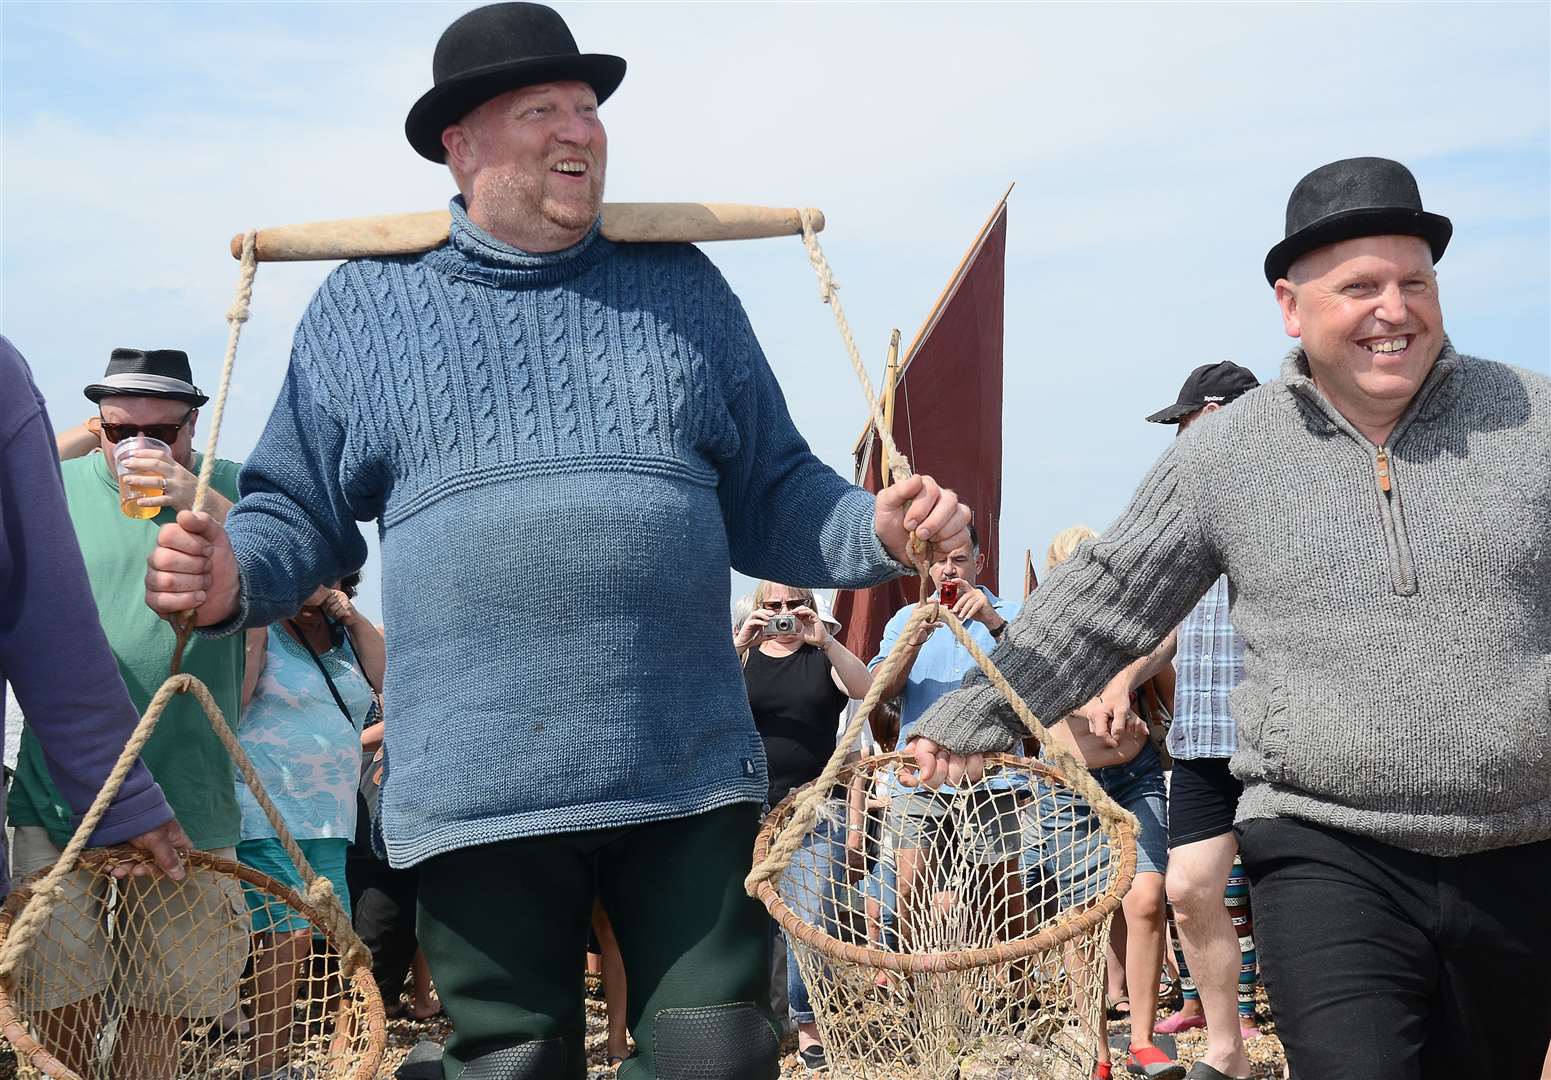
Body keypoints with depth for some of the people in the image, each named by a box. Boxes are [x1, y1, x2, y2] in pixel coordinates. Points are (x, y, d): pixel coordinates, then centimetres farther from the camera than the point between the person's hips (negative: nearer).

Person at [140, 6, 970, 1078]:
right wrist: (233, 578, -9)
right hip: (477, 788, -1)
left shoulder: (681, 287, 15)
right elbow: (302, 510, 13)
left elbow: (771, 498, 17)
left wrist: (879, 528, -2)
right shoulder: (365, 304, 11)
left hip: (690, 774, 1)